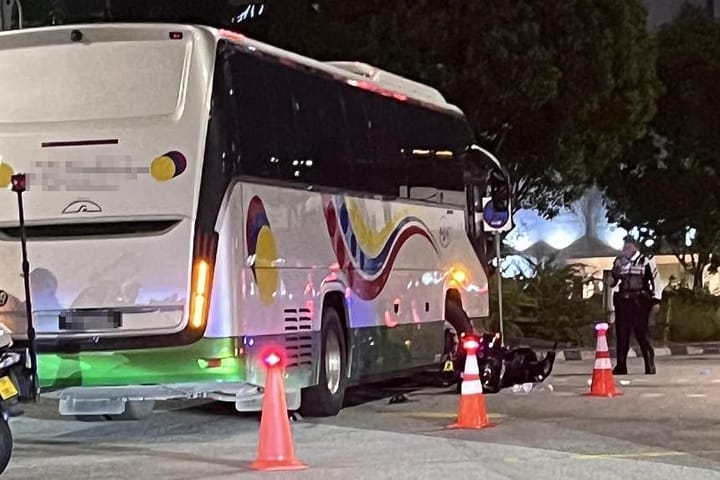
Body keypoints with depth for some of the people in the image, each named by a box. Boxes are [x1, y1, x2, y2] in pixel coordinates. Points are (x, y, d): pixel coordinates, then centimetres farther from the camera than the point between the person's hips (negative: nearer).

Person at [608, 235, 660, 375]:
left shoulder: (646, 261, -3)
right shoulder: (619, 262, 13)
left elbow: (655, 280, -3)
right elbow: (612, 282, 20)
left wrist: (656, 300, -7)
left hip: (640, 303, -5)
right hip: (623, 302, 5)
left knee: (642, 334, -7)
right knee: (622, 334, 4)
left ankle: (650, 365, 1)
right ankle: (621, 366, 9)